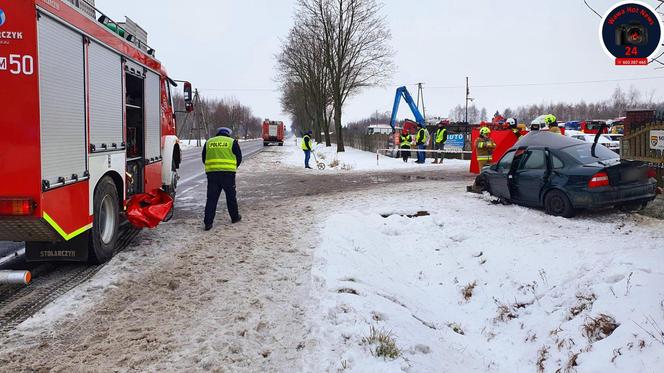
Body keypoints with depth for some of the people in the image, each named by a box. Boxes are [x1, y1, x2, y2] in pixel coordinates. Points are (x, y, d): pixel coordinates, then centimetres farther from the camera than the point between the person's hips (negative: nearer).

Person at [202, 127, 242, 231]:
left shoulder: (208, 142, 14)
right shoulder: (232, 142, 6)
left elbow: (204, 159, 16)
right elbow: (239, 158, 7)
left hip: (211, 172, 2)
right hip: (228, 173, -2)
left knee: (211, 198, 3)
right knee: (231, 196, 14)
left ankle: (208, 222, 0)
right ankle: (235, 217, 27)